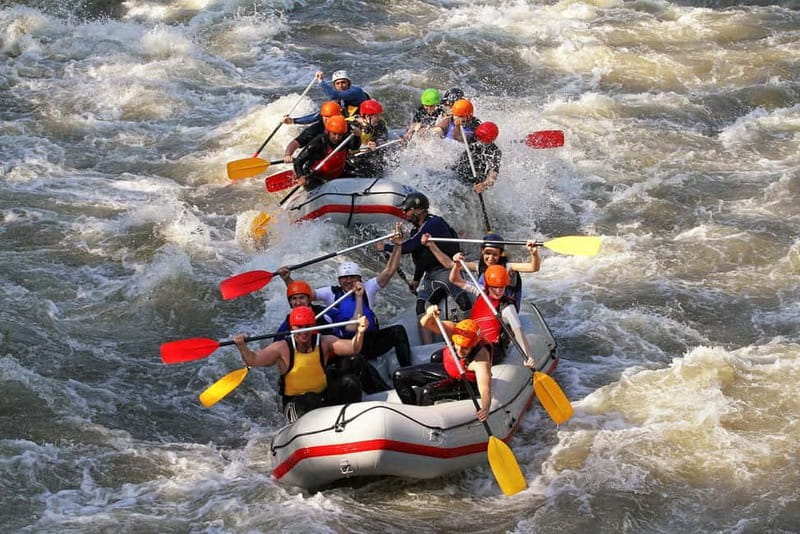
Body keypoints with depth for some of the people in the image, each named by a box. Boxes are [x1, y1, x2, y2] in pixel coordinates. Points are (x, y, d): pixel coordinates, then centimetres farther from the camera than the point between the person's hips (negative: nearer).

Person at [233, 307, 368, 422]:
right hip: (294, 402, -4)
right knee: (310, 401, -37)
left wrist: (360, 333, -35)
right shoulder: (283, 348, -10)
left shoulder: (323, 343, -3)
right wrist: (242, 346, -35)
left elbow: (351, 348, -15)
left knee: (350, 383, -16)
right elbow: (253, 360, -15)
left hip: (323, 396, 4)